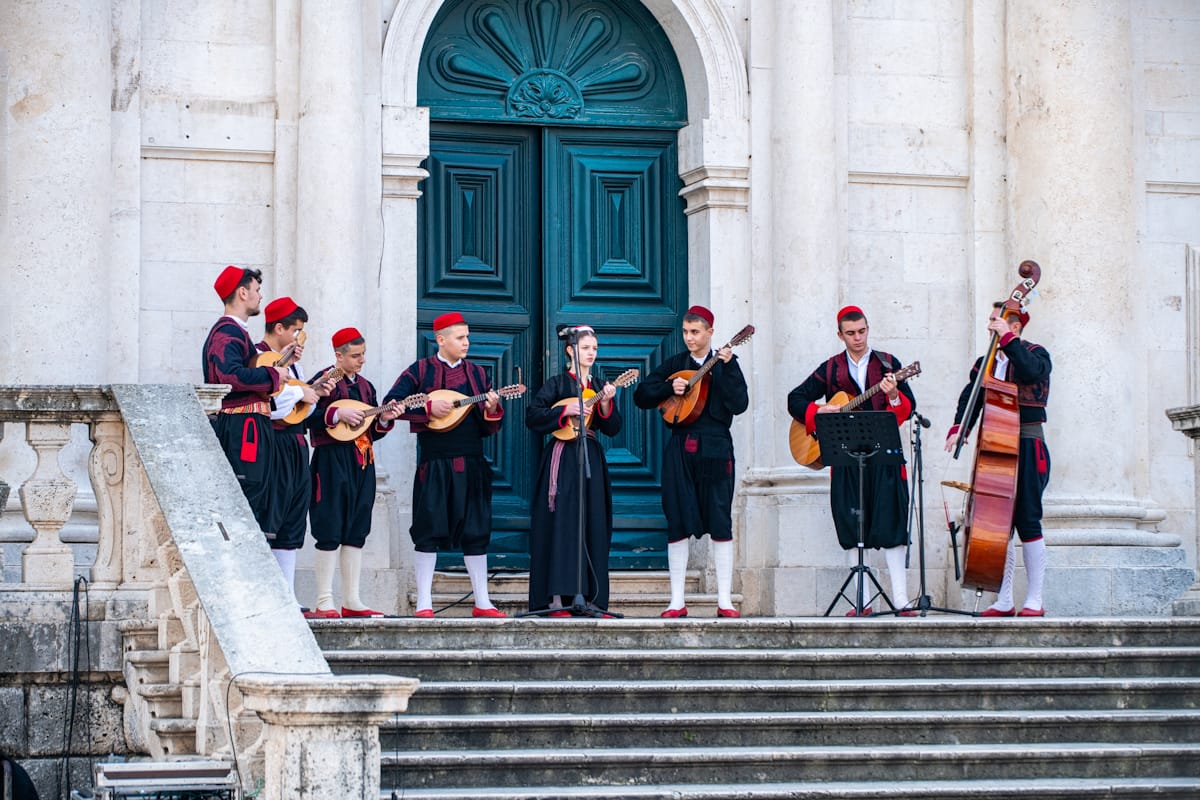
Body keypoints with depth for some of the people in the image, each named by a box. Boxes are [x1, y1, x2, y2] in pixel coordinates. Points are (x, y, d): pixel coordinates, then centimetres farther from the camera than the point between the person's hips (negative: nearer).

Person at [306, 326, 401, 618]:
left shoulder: (365, 386, 19)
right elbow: (306, 417, -13)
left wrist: (384, 420, 2)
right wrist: (338, 414, -20)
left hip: (362, 463, 7)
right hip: (332, 460, -7)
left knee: (356, 532, 7)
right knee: (331, 532, -8)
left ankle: (352, 600, 11)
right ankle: (324, 602, -6)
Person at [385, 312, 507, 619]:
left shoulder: (477, 373, 13)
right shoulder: (420, 370, 2)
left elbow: (489, 428, 12)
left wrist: (492, 409, -10)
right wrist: (429, 408, -16)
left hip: (471, 464, 4)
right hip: (435, 463, -4)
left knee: (476, 530, 5)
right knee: (430, 531, -3)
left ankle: (482, 602, 10)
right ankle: (424, 602, 0)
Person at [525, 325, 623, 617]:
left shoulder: (600, 386, 14)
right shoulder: (557, 384, 1)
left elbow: (613, 429, 7)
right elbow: (532, 416, -9)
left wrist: (606, 404, -9)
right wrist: (566, 410, -17)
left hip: (592, 459, 5)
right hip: (563, 458, -5)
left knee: (594, 527, 2)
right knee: (562, 524, -10)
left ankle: (590, 597, 4)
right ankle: (556, 599, -12)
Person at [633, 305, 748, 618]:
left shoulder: (725, 364, 4)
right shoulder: (675, 364, 11)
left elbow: (739, 404, -9)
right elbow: (641, 395, 9)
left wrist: (726, 368, -16)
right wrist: (669, 388, -6)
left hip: (715, 448, -2)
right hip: (680, 448, 2)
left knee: (720, 523, -2)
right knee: (678, 524, 0)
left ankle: (725, 601, 1)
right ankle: (677, 602, 4)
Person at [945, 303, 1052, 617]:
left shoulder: (1035, 353, -2)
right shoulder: (986, 362, 14)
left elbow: (1032, 371, -25)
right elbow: (971, 395, 3)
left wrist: (1008, 339, -24)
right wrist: (959, 427, -13)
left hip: (1027, 448, -6)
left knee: (1027, 520, -7)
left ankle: (1034, 601, -1)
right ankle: (1004, 601, 10)